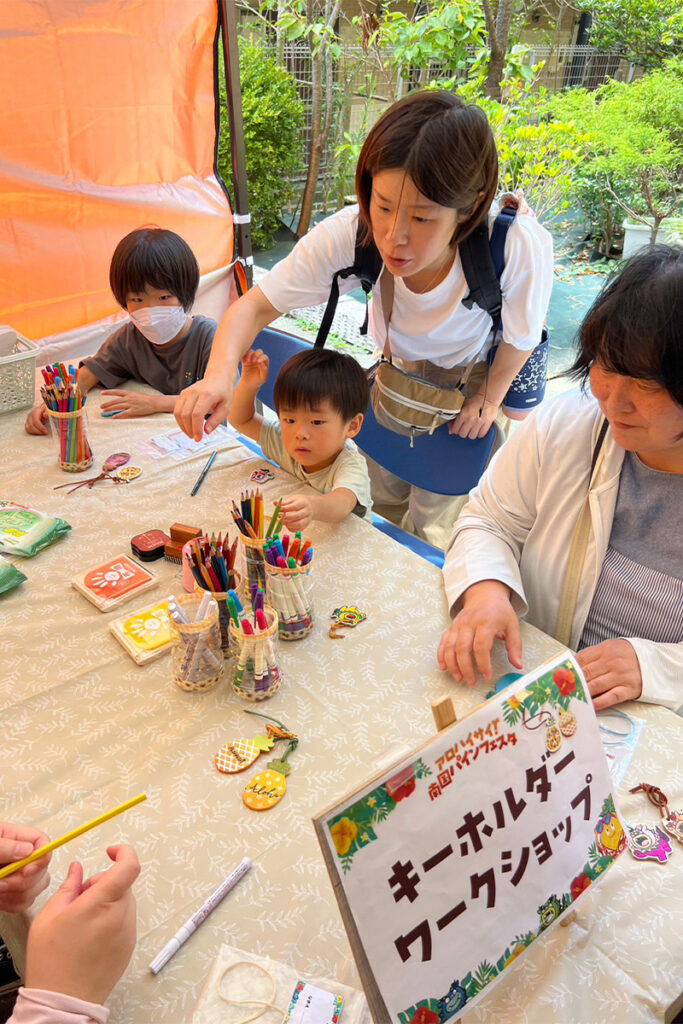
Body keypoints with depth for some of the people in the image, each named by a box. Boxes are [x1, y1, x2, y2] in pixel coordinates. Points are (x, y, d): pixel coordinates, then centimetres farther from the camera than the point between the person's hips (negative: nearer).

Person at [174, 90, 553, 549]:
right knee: (387, 502, 18)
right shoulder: (349, 234, -36)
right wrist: (220, 373, -47)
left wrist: (489, 398, -6)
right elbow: (256, 305, -28)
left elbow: (520, 337, -19)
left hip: (480, 369, -2)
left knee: (431, 525, 3)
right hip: (400, 365, 2)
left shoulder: (522, 248, -41)